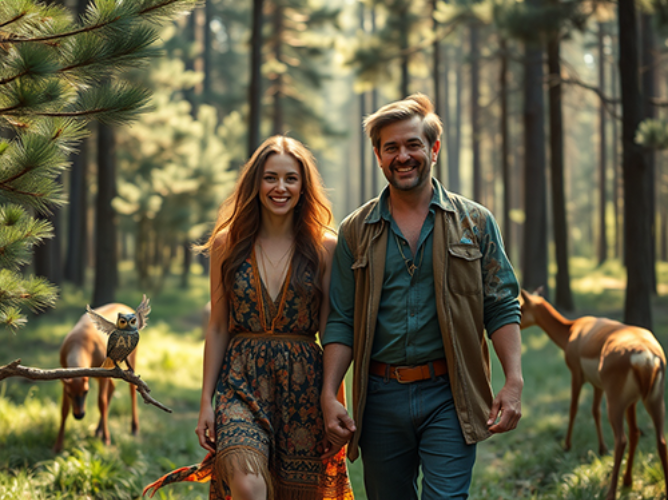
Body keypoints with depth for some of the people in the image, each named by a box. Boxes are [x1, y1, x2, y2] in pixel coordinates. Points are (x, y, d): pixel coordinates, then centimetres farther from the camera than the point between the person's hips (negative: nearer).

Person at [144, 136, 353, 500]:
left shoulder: (325, 248, 2)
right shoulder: (227, 244, 6)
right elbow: (217, 328, 9)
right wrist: (206, 401, 5)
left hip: (302, 385, 0)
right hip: (242, 383, 0)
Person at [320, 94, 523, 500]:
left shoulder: (475, 223, 5)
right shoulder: (356, 231, 8)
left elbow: (502, 309, 3)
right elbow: (341, 322, 8)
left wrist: (514, 382, -9)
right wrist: (329, 395, -3)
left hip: (448, 395, -2)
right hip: (381, 399, 2)